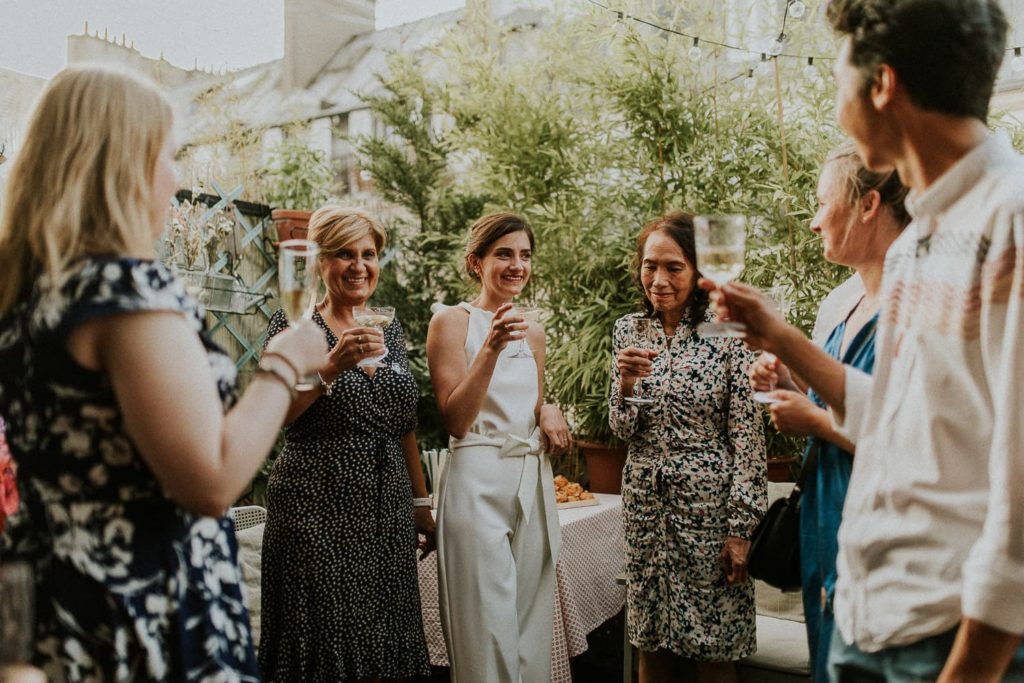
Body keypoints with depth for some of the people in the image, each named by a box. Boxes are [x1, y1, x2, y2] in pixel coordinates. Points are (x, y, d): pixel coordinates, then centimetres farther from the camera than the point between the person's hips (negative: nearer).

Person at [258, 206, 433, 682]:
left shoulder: (390, 329, 11)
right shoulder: (294, 323, -3)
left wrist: (422, 502, 13)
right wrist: (333, 365, -26)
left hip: (389, 507, 5)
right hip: (319, 506, -5)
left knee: (386, 641, 10)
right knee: (325, 641, 0)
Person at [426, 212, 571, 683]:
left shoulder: (533, 333, 12)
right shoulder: (452, 321, -5)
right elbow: (455, 422, -11)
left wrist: (549, 414, 0)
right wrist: (491, 349, -21)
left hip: (533, 481, 6)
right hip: (478, 481, -6)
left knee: (532, 622, 12)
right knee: (488, 628, -1)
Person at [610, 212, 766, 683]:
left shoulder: (726, 333, -8)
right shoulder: (629, 330, 4)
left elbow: (747, 438, -9)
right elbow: (623, 431, 3)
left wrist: (741, 529, -11)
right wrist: (626, 382, -17)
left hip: (710, 503, -3)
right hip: (647, 505, 4)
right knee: (652, 644, 14)